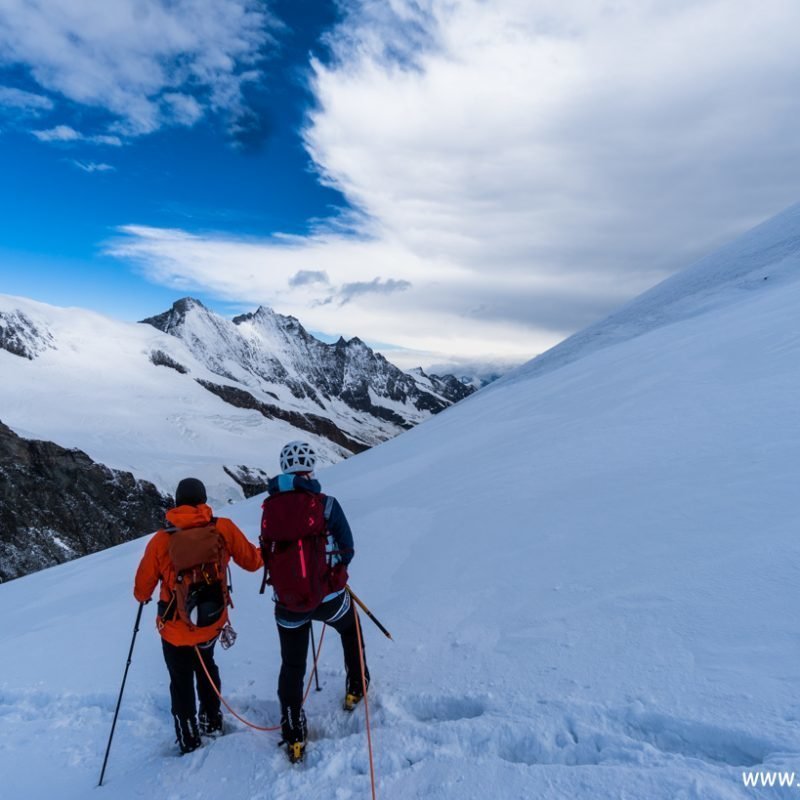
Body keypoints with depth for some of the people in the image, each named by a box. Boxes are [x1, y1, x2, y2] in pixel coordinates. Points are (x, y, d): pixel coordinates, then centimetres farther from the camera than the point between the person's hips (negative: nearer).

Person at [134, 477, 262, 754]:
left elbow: (142, 590, -5)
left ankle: (189, 741, 36)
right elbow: (252, 561, -5)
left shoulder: (161, 540, -16)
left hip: (176, 629, -2)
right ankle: (211, 722, 43)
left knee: (181, 683, 21)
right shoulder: (223, 528, -16)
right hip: (213, 622, 2)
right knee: (205, 665, 31)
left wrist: (142, 595, 18)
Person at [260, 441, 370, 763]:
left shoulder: (269, 509, -6)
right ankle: (356, 688, 43)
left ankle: (293, 736, 27)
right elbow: (346, 552, -9)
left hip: (286, 604, 2)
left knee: (292, 665, 20)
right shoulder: (326, 505, -16)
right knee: (350, 628, 31)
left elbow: (266, 556, 4)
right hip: (328, 597, -2)